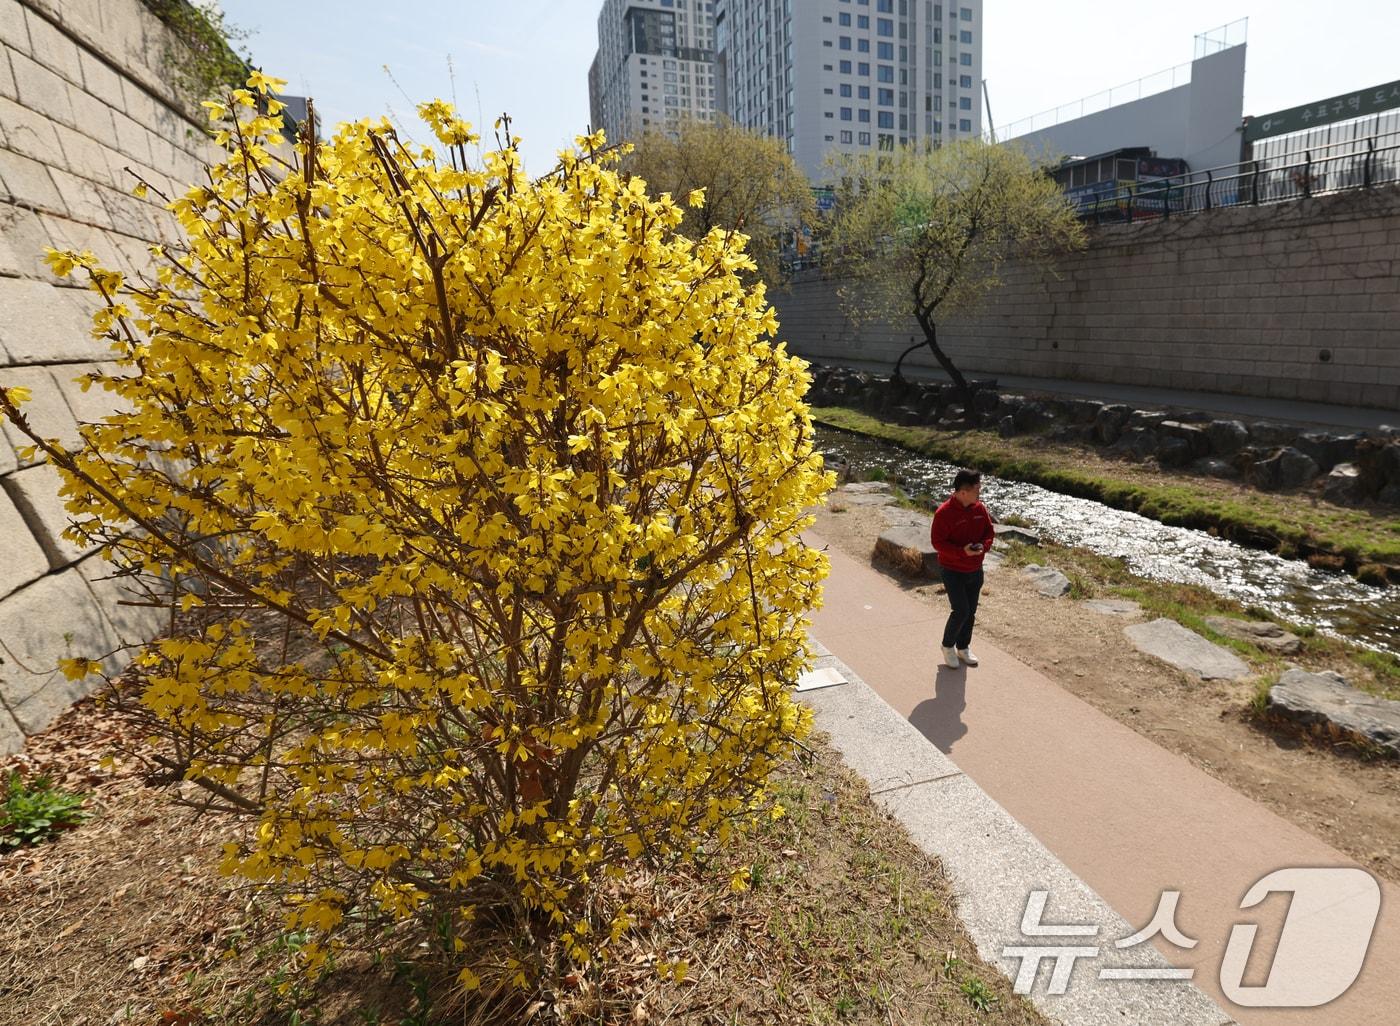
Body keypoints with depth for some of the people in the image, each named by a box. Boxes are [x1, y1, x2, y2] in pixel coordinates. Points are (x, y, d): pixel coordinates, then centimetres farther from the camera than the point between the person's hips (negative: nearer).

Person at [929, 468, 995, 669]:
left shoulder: (980, 508, -1)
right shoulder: (944, 513, -20)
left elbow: (990, 532, 8)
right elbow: (937, 542, -20)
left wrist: (983, 546, -13)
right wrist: (962, 551, -29)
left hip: (975, 570, 6)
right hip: (953, 571, -6)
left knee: (971, 611, 13)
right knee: (961, 610, -9)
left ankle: (963, 648, 31)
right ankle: (948, 645, 15)